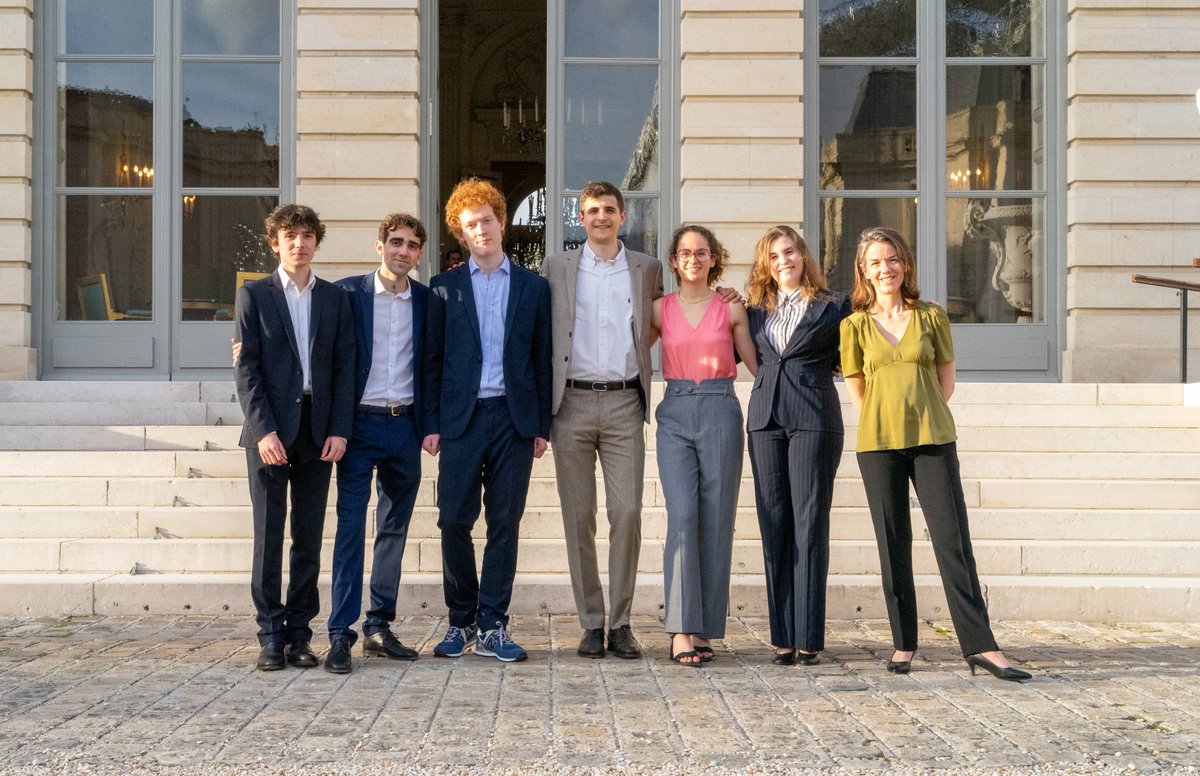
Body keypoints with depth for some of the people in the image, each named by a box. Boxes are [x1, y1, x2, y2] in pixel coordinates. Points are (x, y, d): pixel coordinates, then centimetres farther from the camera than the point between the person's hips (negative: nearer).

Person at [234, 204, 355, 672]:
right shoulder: (254, 295, 5)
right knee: (269, 534, 0)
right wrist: (264, 430, -12)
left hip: (318, 433, 2)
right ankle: (271, 636, 5)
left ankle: (299, 633, 11)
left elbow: (344, 367, 7)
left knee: (309, 536, 5)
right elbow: (246, 368, -2)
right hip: (270, 431, -2)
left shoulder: (335, 298, 11)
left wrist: (339, 430, -4)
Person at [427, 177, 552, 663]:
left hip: (514, 417, 1)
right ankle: (461, 622, 14)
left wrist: (541, 426, 3)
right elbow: (432, 359, 6)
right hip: (462, 418, 0)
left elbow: (542, 360, 9)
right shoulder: (445, 287, 8)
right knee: (454, 520, -1)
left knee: (505, 523, 2)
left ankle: (492, 626, 8)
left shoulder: (533, 287, 10)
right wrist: (432, 423, -1)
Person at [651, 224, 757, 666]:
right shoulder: (660, 309, 9)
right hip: (675, 414, 0)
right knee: (682, 517, -12)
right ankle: (681, 629, -11)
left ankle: (705, 628, 7)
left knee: (716, 520, -1)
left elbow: (756, 364, 12)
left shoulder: (731, 308, 8)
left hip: (720, 413, 0)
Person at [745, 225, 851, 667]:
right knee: (774, 526, 2)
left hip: (814, 418, -4)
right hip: (765, 418, 4)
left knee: (810, 524, -5)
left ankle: (809, 638, -2)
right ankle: (783, 636, 6)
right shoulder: (755, 311, 16)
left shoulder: (833, 306, 6)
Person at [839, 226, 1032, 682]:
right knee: (893, 543, 4)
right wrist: (886, 422, 5)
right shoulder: (854, 326, 7)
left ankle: (980, 646, -7)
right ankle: (903, 644, 12)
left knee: (953, 539, -6)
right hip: (878, 443, 1)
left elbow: (946, 379, 12)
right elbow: (856, 389, 13)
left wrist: (920, 417, 4)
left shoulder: (932, 317, 6)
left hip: (932, 440, 0)